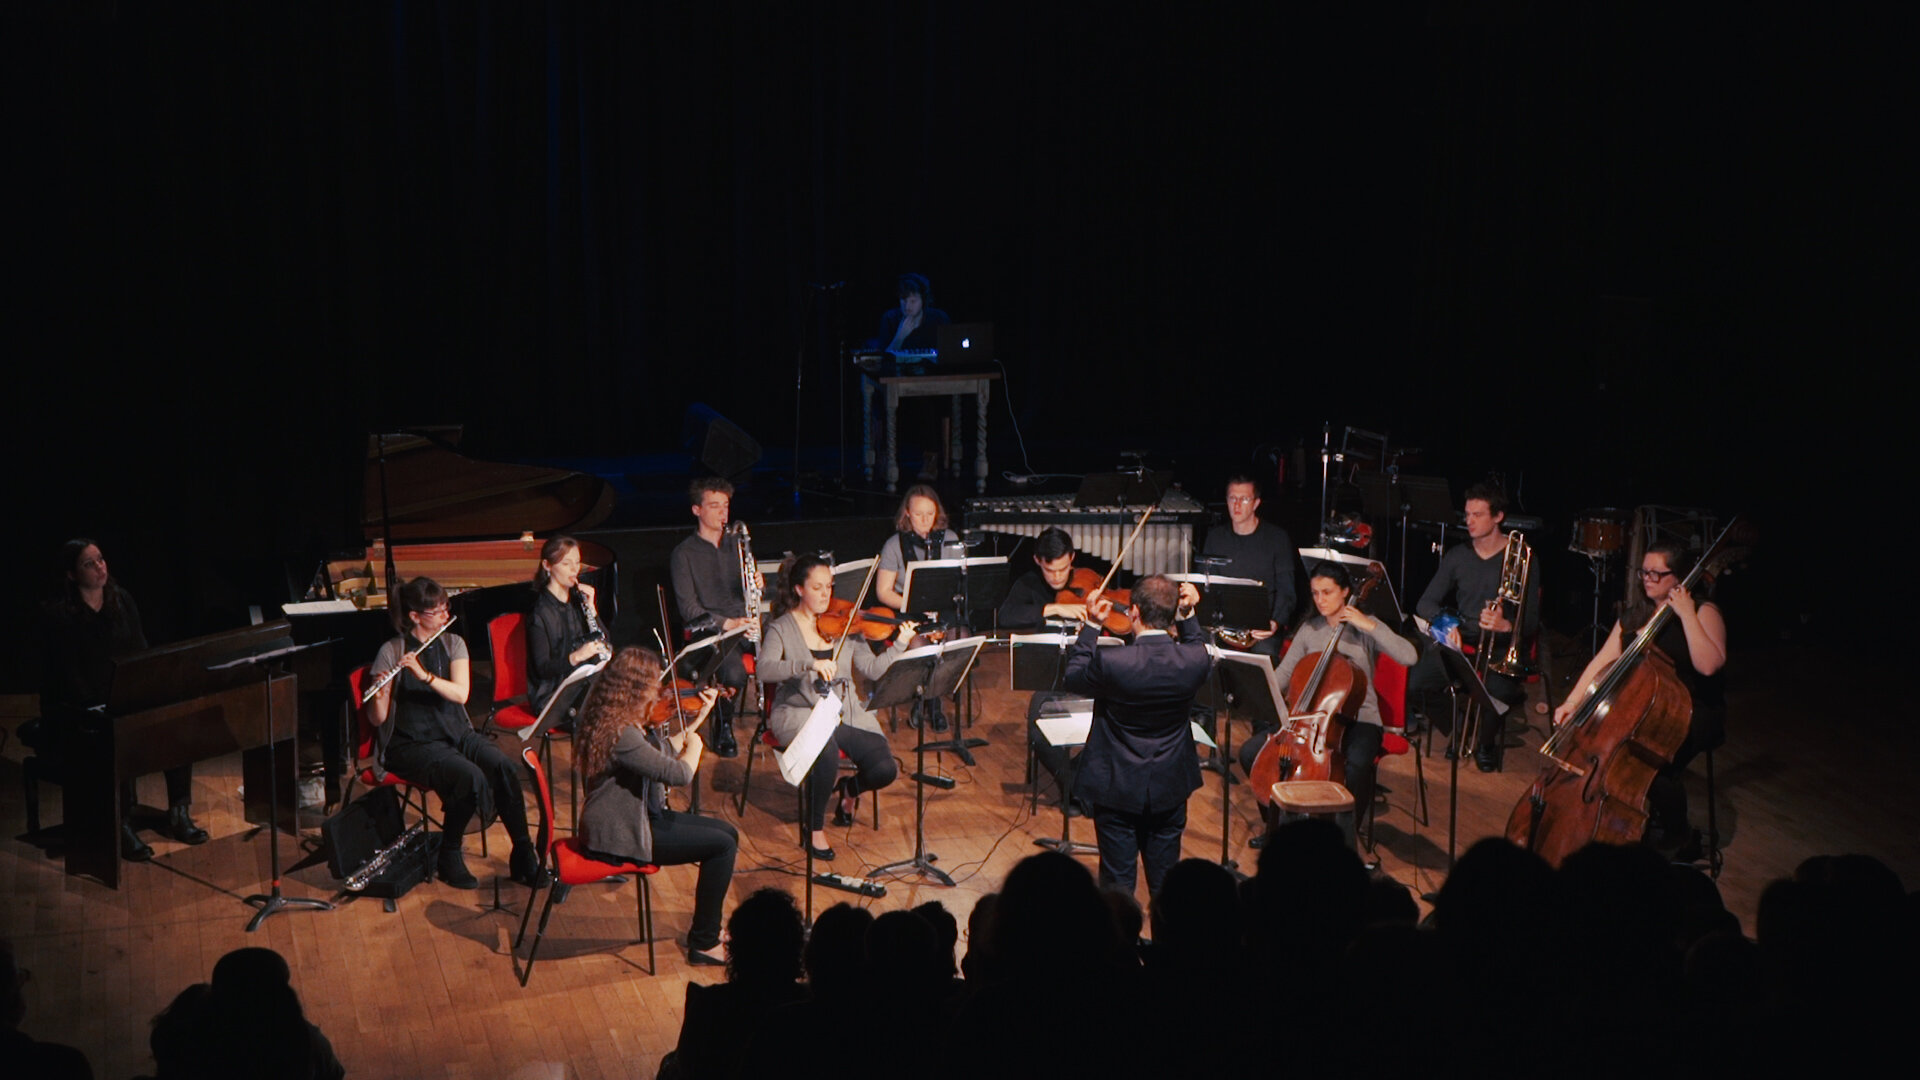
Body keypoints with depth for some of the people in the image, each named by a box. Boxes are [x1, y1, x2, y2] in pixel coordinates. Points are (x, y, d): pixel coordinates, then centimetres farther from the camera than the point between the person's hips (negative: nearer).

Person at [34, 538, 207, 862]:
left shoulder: (122, 600, 6)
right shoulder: (58, 615, -12)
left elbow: (141, 654, 6)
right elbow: (69, 677, -16)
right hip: (73, 711, -6)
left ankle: (178, 813, -9)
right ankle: (122, 827, -28)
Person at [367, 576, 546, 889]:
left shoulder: (453, 643, 7)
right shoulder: (391, 653, -4)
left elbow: (461, 694, -10)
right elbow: (377, 719, -7)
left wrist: (424, 674, -24)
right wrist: (379, 695, -28)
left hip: (457, 734, 4)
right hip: (413, 743, -4)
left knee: (504, 766, -25)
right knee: (470, 776, -32)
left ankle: (523, 855, -17)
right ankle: (450, 856, -11)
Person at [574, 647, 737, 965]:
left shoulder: (630, 722, 5)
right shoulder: (619, 733, -27)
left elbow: (666, 755, 19)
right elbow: (680, 774, -30)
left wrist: (698, 718, 13)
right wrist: (694, 744, -9)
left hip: (640, 817, 10)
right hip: (618, 837, -10)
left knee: (728, 833, 8)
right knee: (721, 845, -13)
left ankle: (708, 924, 18)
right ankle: (704, 944, -3)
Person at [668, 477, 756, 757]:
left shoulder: (737, 544, 18)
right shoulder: (684, 553, 1)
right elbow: (689, 608, -8)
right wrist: (727, 623, -21)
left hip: (745, 622, 5)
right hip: (709, 628, -5)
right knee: (734, 674, -34)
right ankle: (723, 726, -4)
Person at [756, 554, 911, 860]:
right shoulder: (781, 629, -1)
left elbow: (873, 669, 1)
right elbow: (765, 671, -20)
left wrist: (900, 644, -14)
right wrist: (810, 664, -33)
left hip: (845, 713, 4)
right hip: (799, 715, -3)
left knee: (885, 770, -18)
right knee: (828, 754, -36)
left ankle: (849, 789, 21)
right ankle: (815, 828, -9)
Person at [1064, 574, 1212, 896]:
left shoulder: (1110, 662, -26)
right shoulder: (1193, 661, -17)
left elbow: (1072, 678, -5)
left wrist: (1091, 625, -4)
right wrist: (1188, 616, 5)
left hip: (1117, 788, -3)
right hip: (1170, 787, 3)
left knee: (1117, 884, 11)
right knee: (1166, 881, 18)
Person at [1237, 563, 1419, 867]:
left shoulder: (1365, 628, -3)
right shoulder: (1309, 629, 9)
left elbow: (1409, 657, -18)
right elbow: (1283, 673, 4)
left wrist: (1370, 626, -22)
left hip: (1358, 719, -4)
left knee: (1357, 764, -38)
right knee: (1250, 752, -14)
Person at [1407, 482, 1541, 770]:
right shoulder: (1457, 556, 7)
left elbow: (1532, 621, -7)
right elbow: (1426, 603, 7)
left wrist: (1506, 625, -30)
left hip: (1500, 647, -3)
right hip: (1458, 642, 3)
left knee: (1499, 692, -36)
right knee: (1413, 685, -25)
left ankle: (1487, 741, 2)